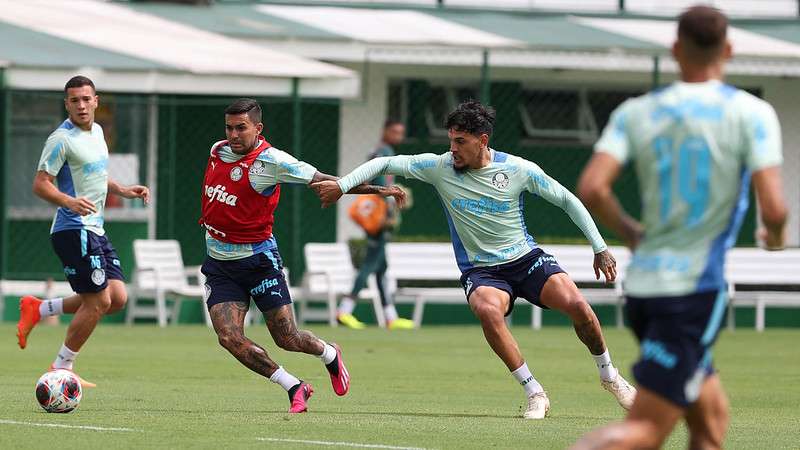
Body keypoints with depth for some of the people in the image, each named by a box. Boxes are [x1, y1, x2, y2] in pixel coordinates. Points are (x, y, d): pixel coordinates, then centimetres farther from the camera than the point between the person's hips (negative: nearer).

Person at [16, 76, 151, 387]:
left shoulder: (97, 132, 15)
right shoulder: (62, 139, -12)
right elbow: (41, 184, -16)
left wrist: (123, 190, 14)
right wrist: (69, 201, -32)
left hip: (94, 230, 9)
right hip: (74, 230, -9)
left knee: (117, 298, 3)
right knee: (99, 301, -9)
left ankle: (38, 310, 14)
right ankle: (62, 368, 5)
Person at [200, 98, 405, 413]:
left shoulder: (270, 160, -15)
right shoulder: (218, 151, 2)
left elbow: (325, 181, -14)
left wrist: (376, 189, -19)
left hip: (257, 257, -5)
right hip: (219, 263, 5)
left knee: (287, 338, 0)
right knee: (229, 338, -11)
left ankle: (329, 354, 36)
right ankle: (294, 388, 6)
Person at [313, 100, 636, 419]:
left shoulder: (519, 170, -8)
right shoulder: (439, 167, -7)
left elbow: (567, 201, 2)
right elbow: (385, 164, -4)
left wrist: (599, 249, 2)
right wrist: (342, 185, -18)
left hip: (526, 259, 0)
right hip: (480, 270, 0)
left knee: (577, 305, -22)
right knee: (487, 309, -36)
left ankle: (609, 375, 8)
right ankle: (535, 394, -24)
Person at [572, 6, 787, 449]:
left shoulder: (636, 113, 4)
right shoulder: (751, 113, -5)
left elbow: (592, 189, -8)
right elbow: (773, 208, -14)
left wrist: (631, 233, 11)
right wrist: (776, 235, 9)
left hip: (642, 284, 5)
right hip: (696, 288, -5)